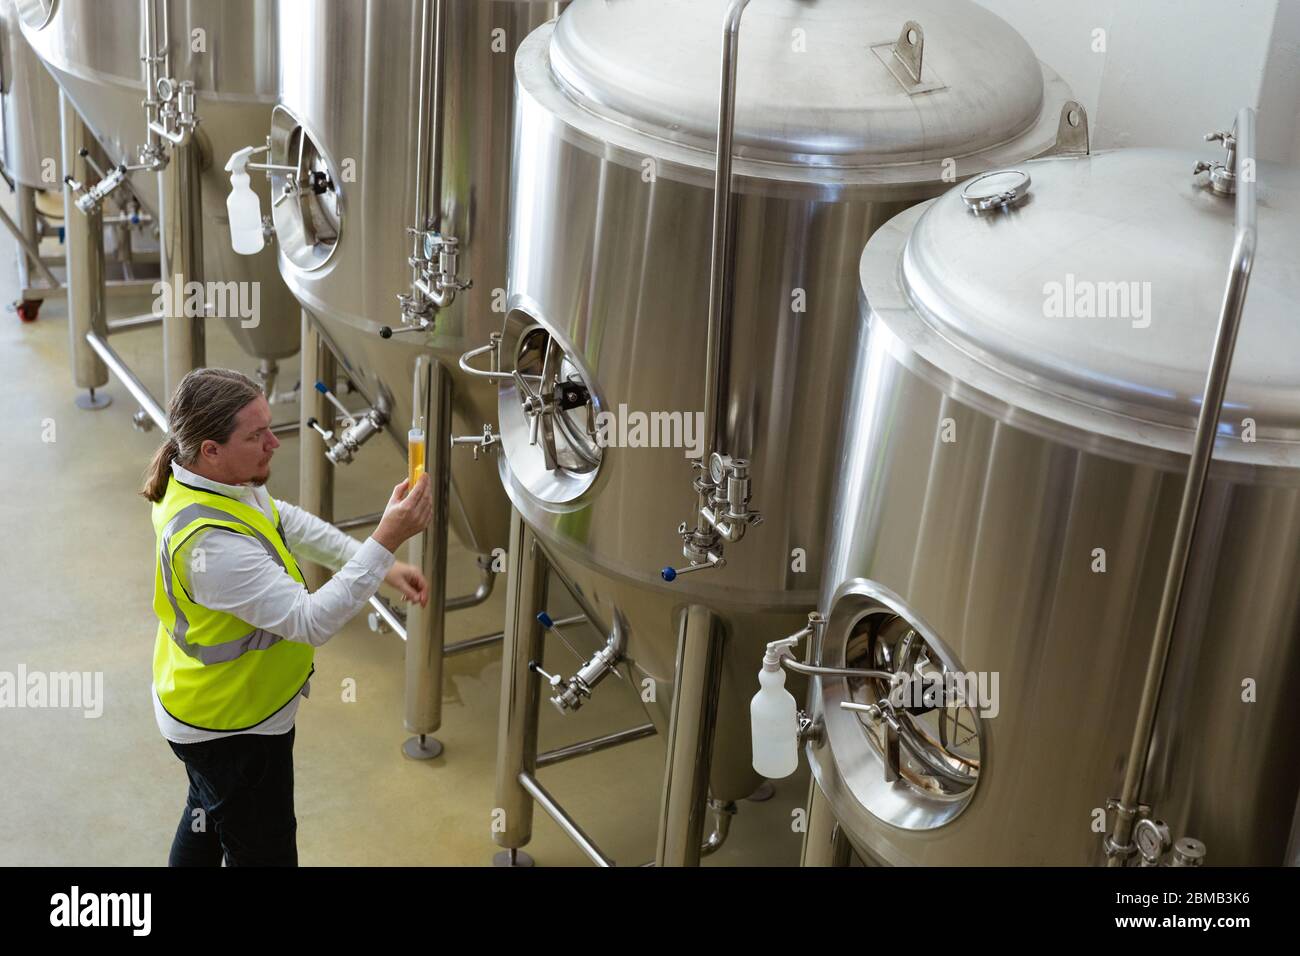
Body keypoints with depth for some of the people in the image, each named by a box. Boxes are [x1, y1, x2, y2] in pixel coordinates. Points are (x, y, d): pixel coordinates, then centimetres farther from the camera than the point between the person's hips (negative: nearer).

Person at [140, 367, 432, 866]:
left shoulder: (218, 479, -11)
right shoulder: (211, 543, -40)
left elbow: (286, 521, 5)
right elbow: (310, 621, -38)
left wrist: (381, 564, -2)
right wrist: (386, 542, -41)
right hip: (233, 730, -9)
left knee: (208, 818, 32)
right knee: (264, 850, 13)